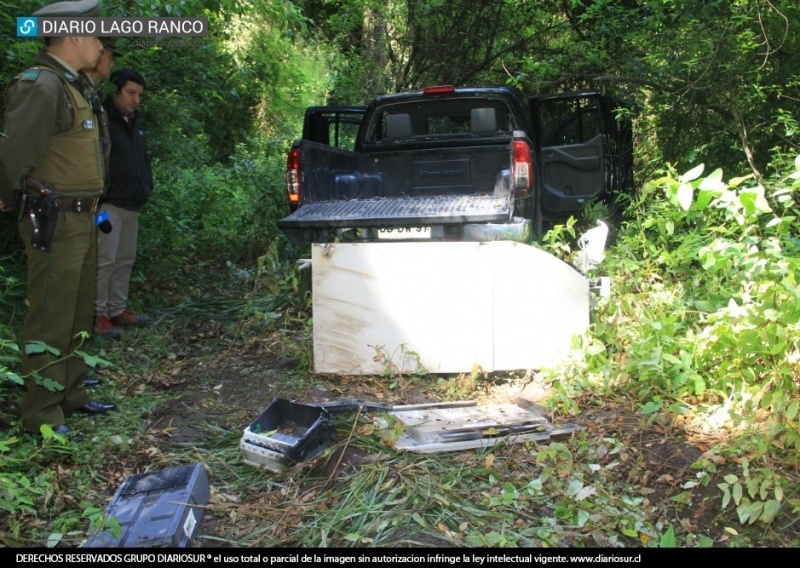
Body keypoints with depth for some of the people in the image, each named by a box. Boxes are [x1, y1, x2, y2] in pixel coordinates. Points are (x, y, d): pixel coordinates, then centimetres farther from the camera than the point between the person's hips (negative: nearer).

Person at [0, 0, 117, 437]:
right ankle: (41, 414, 8)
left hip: (83, 220, 10)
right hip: (55, 222, -10)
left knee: (78, 316, 17)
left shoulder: (75, 85, 14)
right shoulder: (40, 86, -17)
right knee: (50, 320, -2)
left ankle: (70, 394, 31)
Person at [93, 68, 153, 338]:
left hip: (132, 205, 9)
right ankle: (98, 315, -3)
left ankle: (117, 310, 18)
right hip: (108, 204, -8)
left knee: (125, 260, 10)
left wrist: (147, 184, 16)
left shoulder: (134, 124, 18)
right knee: (105, 261, -9)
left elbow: (144, 159, 28)